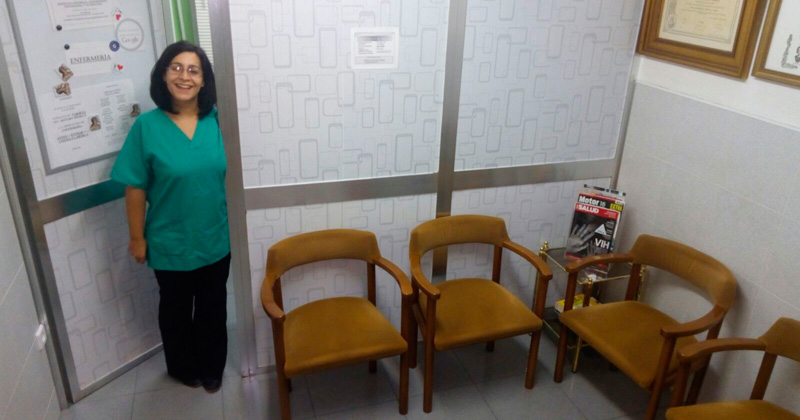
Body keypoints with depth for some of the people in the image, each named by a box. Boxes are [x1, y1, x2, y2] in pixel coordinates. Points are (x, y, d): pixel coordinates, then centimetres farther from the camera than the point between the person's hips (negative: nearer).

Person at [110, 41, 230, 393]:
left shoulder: (217, 121, -5)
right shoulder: (146, 126, -12)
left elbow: (231, 176, 3)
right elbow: (135, 188, -8)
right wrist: (137, 237, -5)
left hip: (215, 239, 2)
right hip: (170, 243, -2)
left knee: (212, 307, 18)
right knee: (176, 308, 19)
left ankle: (212, 368, 40)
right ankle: (183, 368, 43)